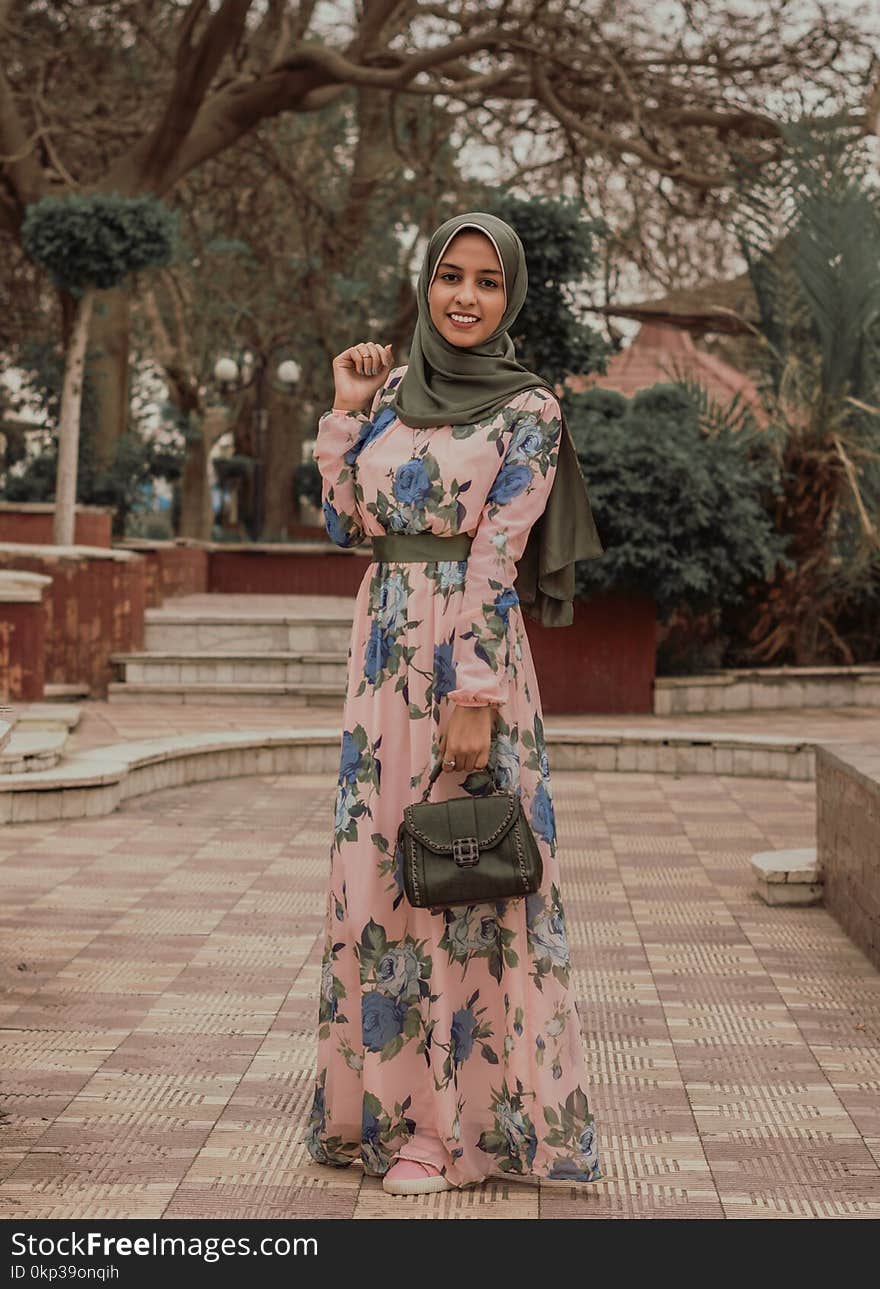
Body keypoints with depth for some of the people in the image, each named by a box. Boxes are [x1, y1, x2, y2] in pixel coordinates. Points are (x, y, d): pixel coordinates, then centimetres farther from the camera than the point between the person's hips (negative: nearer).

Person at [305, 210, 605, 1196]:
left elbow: (496, 557, -13)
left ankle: (458, 1121, 9)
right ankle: (387, 1092, 24)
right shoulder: (396, 390, 11)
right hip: (382, 649, 6)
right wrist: (348, 409, 4)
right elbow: (344, 524, 11)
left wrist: (474, 700, -18)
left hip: (468, 650, -6)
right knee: (377, 867, 10)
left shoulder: (528, 410, -6)